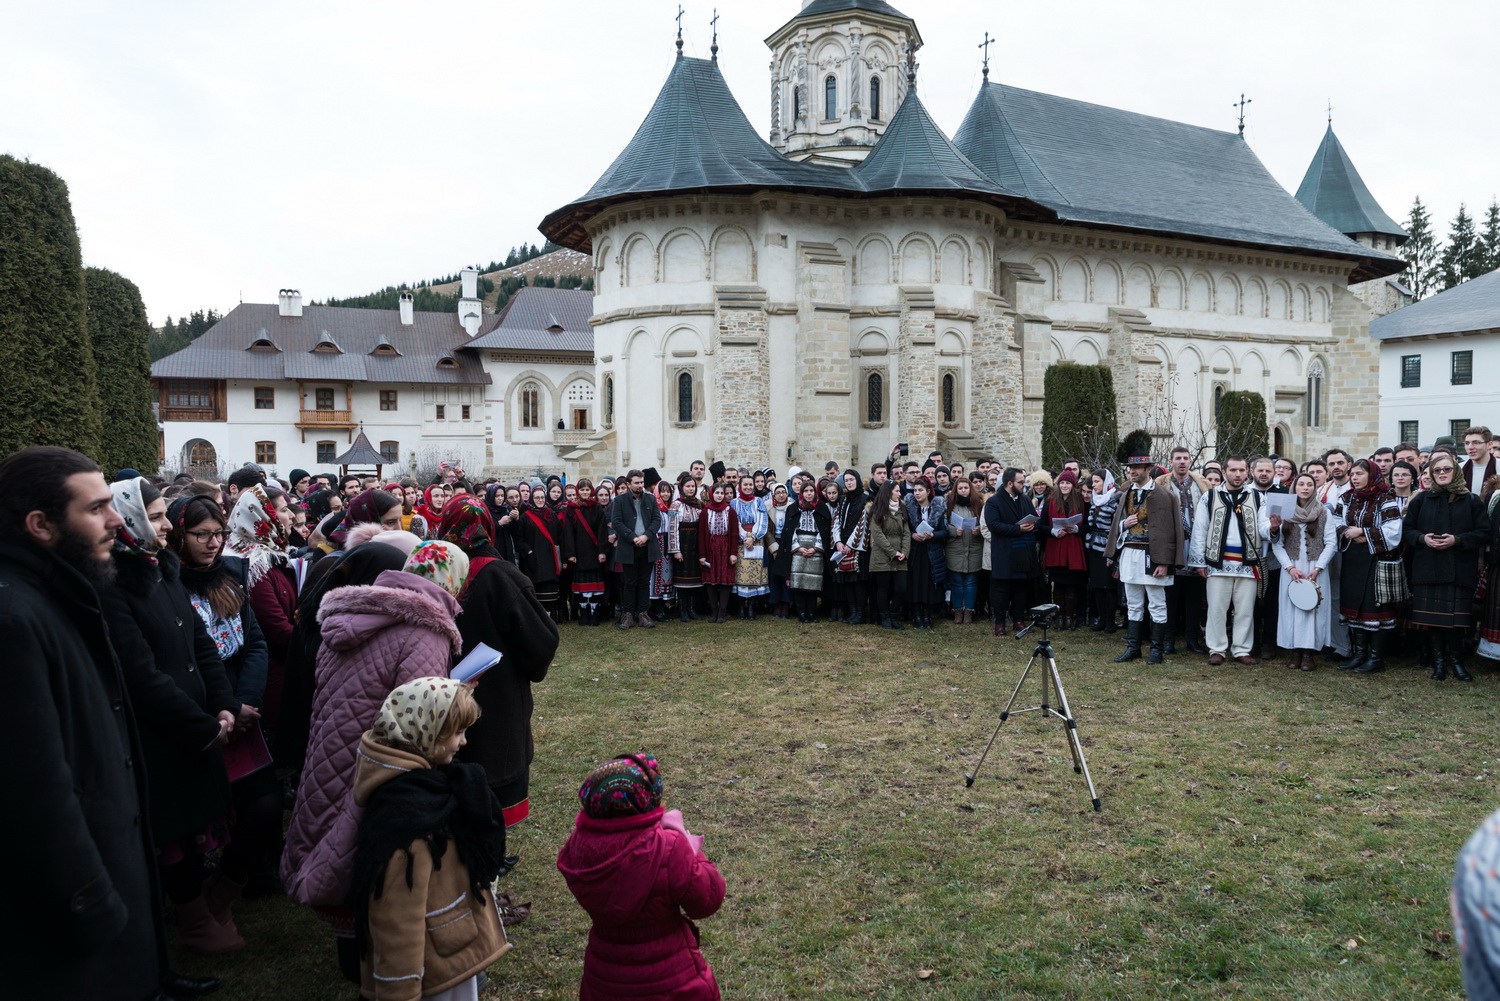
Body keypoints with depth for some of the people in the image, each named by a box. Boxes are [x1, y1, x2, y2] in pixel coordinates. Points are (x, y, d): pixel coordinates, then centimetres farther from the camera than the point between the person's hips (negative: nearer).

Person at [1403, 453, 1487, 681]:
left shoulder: (1470, 501, 5)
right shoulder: (1421, 500, 9)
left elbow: (1484, 533, 0)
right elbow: (1406, 530, 9)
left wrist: (1457, 540, -13)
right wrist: (1422, 538, -11)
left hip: (1460, 570, -1)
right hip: (1427, 568, 1)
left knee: (1457, 616, -2)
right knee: (1431, 616, -1)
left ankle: (1455, 660, 12)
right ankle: (1438, 660, 9)